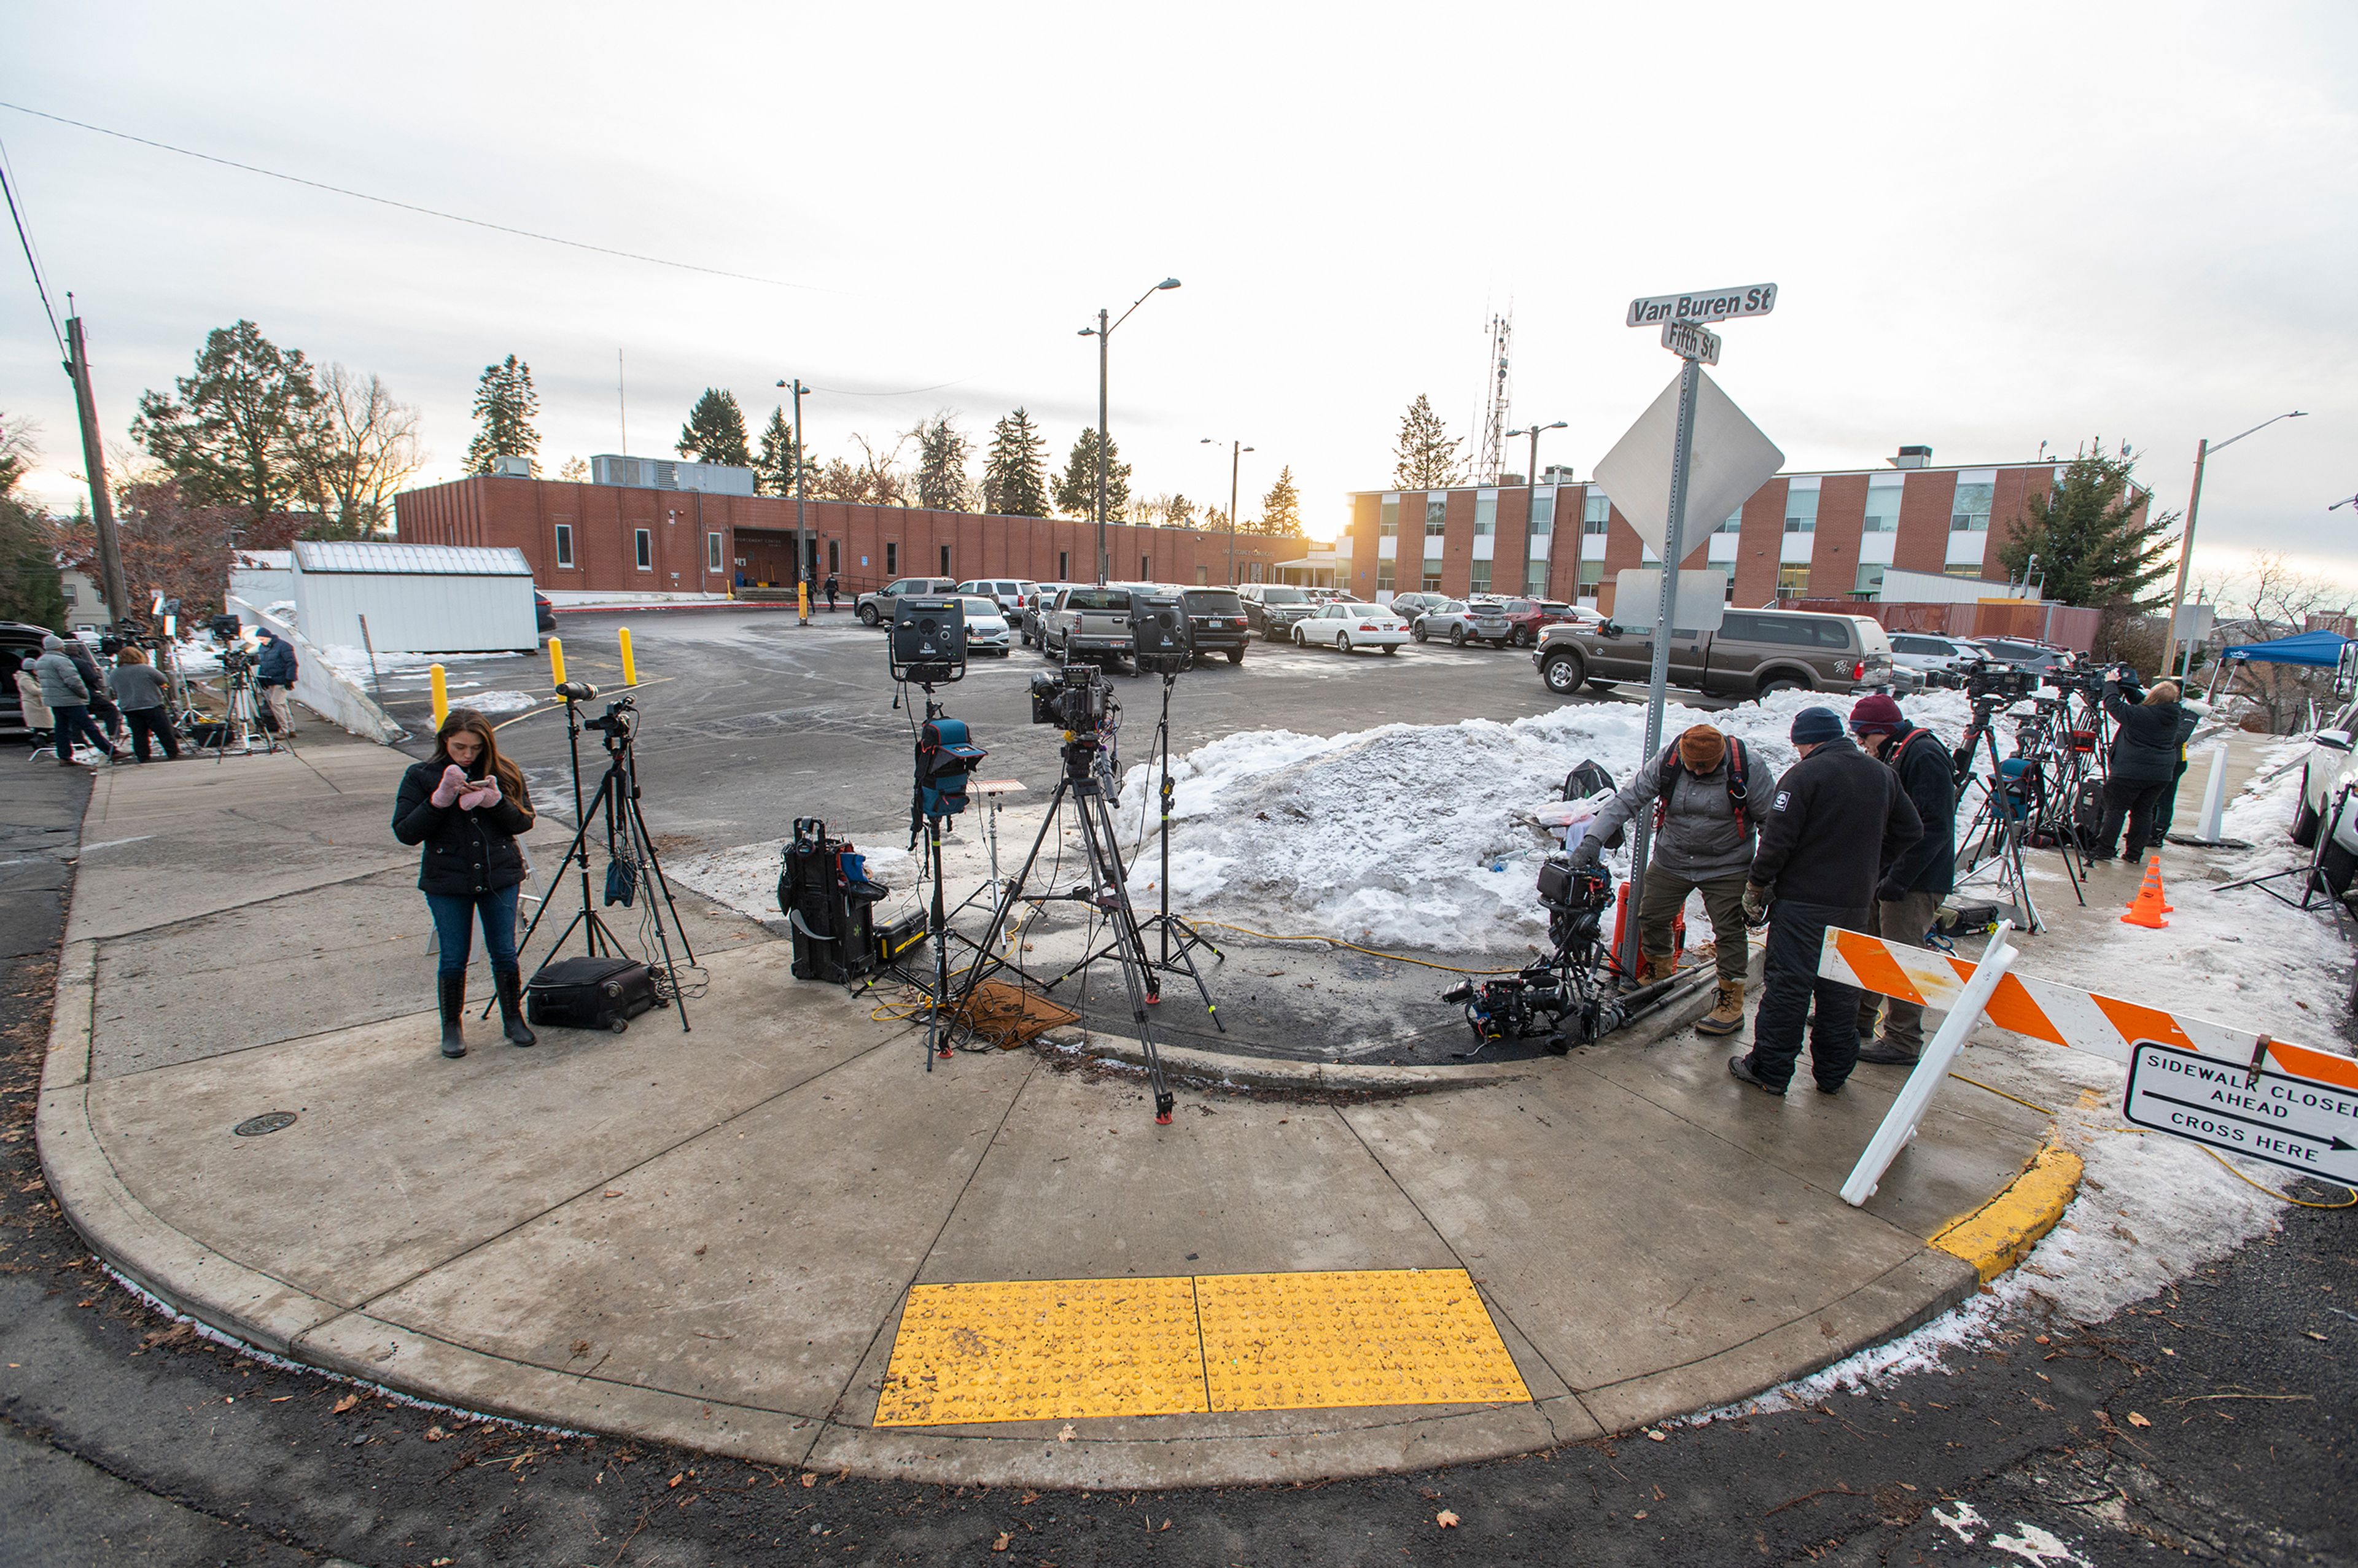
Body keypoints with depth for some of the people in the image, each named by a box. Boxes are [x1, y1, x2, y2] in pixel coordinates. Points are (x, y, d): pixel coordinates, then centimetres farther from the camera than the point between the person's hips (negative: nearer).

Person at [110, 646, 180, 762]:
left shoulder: (115, 674, 8)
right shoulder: (145, 669, -8)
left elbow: (116, 692, 17)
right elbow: (163, 681, -2)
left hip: (129, 709, 5)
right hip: (152, 706, -5)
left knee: (138, 735, 7)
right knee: (164, 732, 1)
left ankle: (143, 759, 8)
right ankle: (173, 754, 2)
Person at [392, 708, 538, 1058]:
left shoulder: (505, 773, 0)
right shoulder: (421, 776, -3)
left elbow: (525, 821, -1)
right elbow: (404, 832, -8)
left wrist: (495, 801, -19)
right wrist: (440, 800, -21)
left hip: (500, 877, 1)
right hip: (447, 883, -1)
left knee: (504, 953, 7)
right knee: (453, 959, 7)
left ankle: (513, 1018, 25)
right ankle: (451, 1027, 25)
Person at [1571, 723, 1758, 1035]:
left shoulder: (1746, 767, -20)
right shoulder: (1667, 762, -15)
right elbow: (1627, 799, -13)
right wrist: (1593, 839, -23)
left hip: (1725, 867, -3)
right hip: (1671, 860, 3)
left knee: (1729, 930, -2)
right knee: (1651, 916, 9)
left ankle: (1732, 1004, 11)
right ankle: (1657, 973, 35)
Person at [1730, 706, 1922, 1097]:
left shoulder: (1805, 774, -14)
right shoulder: (1883, 775, 8)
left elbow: (1778, 838, -17)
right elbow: (1909, 831, 17)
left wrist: (1757, 884, -5)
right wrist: (1870, 870, 19)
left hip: (1803, 903, -6)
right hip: (1856, 904, 7)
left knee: (1787, 986, 0)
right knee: (1841, 990, 14)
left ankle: (1770, 1070, 7)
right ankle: (1834, 1073, 24)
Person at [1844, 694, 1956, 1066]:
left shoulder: (1925, 756, -18)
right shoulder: (1891, 755, 12)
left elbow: (1934, 828, -23)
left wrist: (1898, 879, -23)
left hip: (1916, 882, -10)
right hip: (1884, 874, 10)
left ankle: (1903, 1043, 8)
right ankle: (1859, 1019, 32)